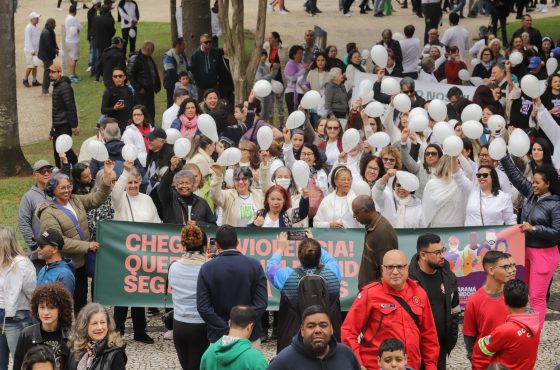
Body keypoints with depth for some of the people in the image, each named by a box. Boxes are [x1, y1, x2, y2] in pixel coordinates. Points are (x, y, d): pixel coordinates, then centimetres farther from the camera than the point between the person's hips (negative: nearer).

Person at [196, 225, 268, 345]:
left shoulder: (207, 268, -4)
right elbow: (262, 303, -9)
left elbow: (202, 307, -9)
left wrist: (225, 330, -9)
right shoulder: (254, 265, -3)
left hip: (218, 338, -1)